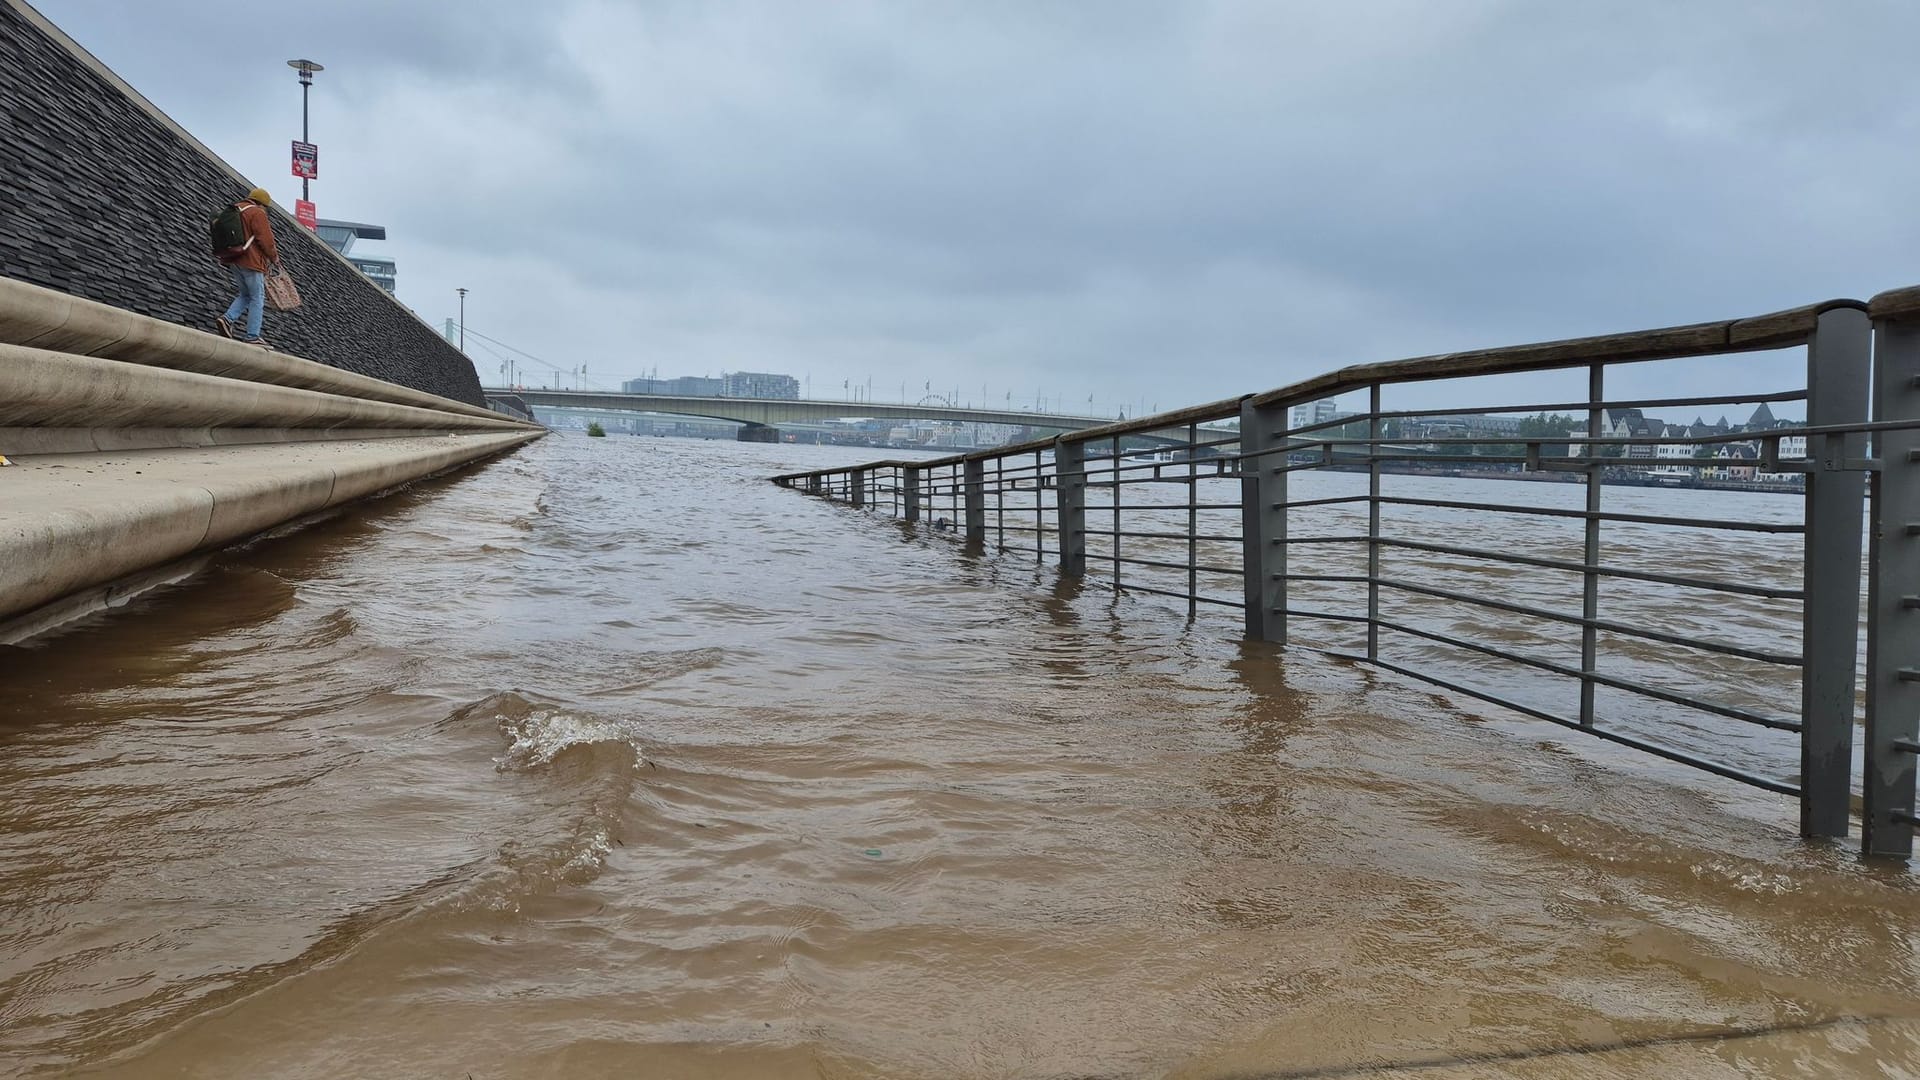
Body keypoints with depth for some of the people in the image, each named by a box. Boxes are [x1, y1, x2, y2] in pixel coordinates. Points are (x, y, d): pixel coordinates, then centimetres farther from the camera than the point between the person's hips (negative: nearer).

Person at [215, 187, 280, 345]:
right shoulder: (257, 213, -9)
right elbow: (265, 238, -14)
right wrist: (274, 256, 1)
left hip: (233, 261, 8)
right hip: (251, 261, -8)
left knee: (245, 295, 21)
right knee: (257, 298, -1)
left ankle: (228, 318, 1)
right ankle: (252, 336, -2)